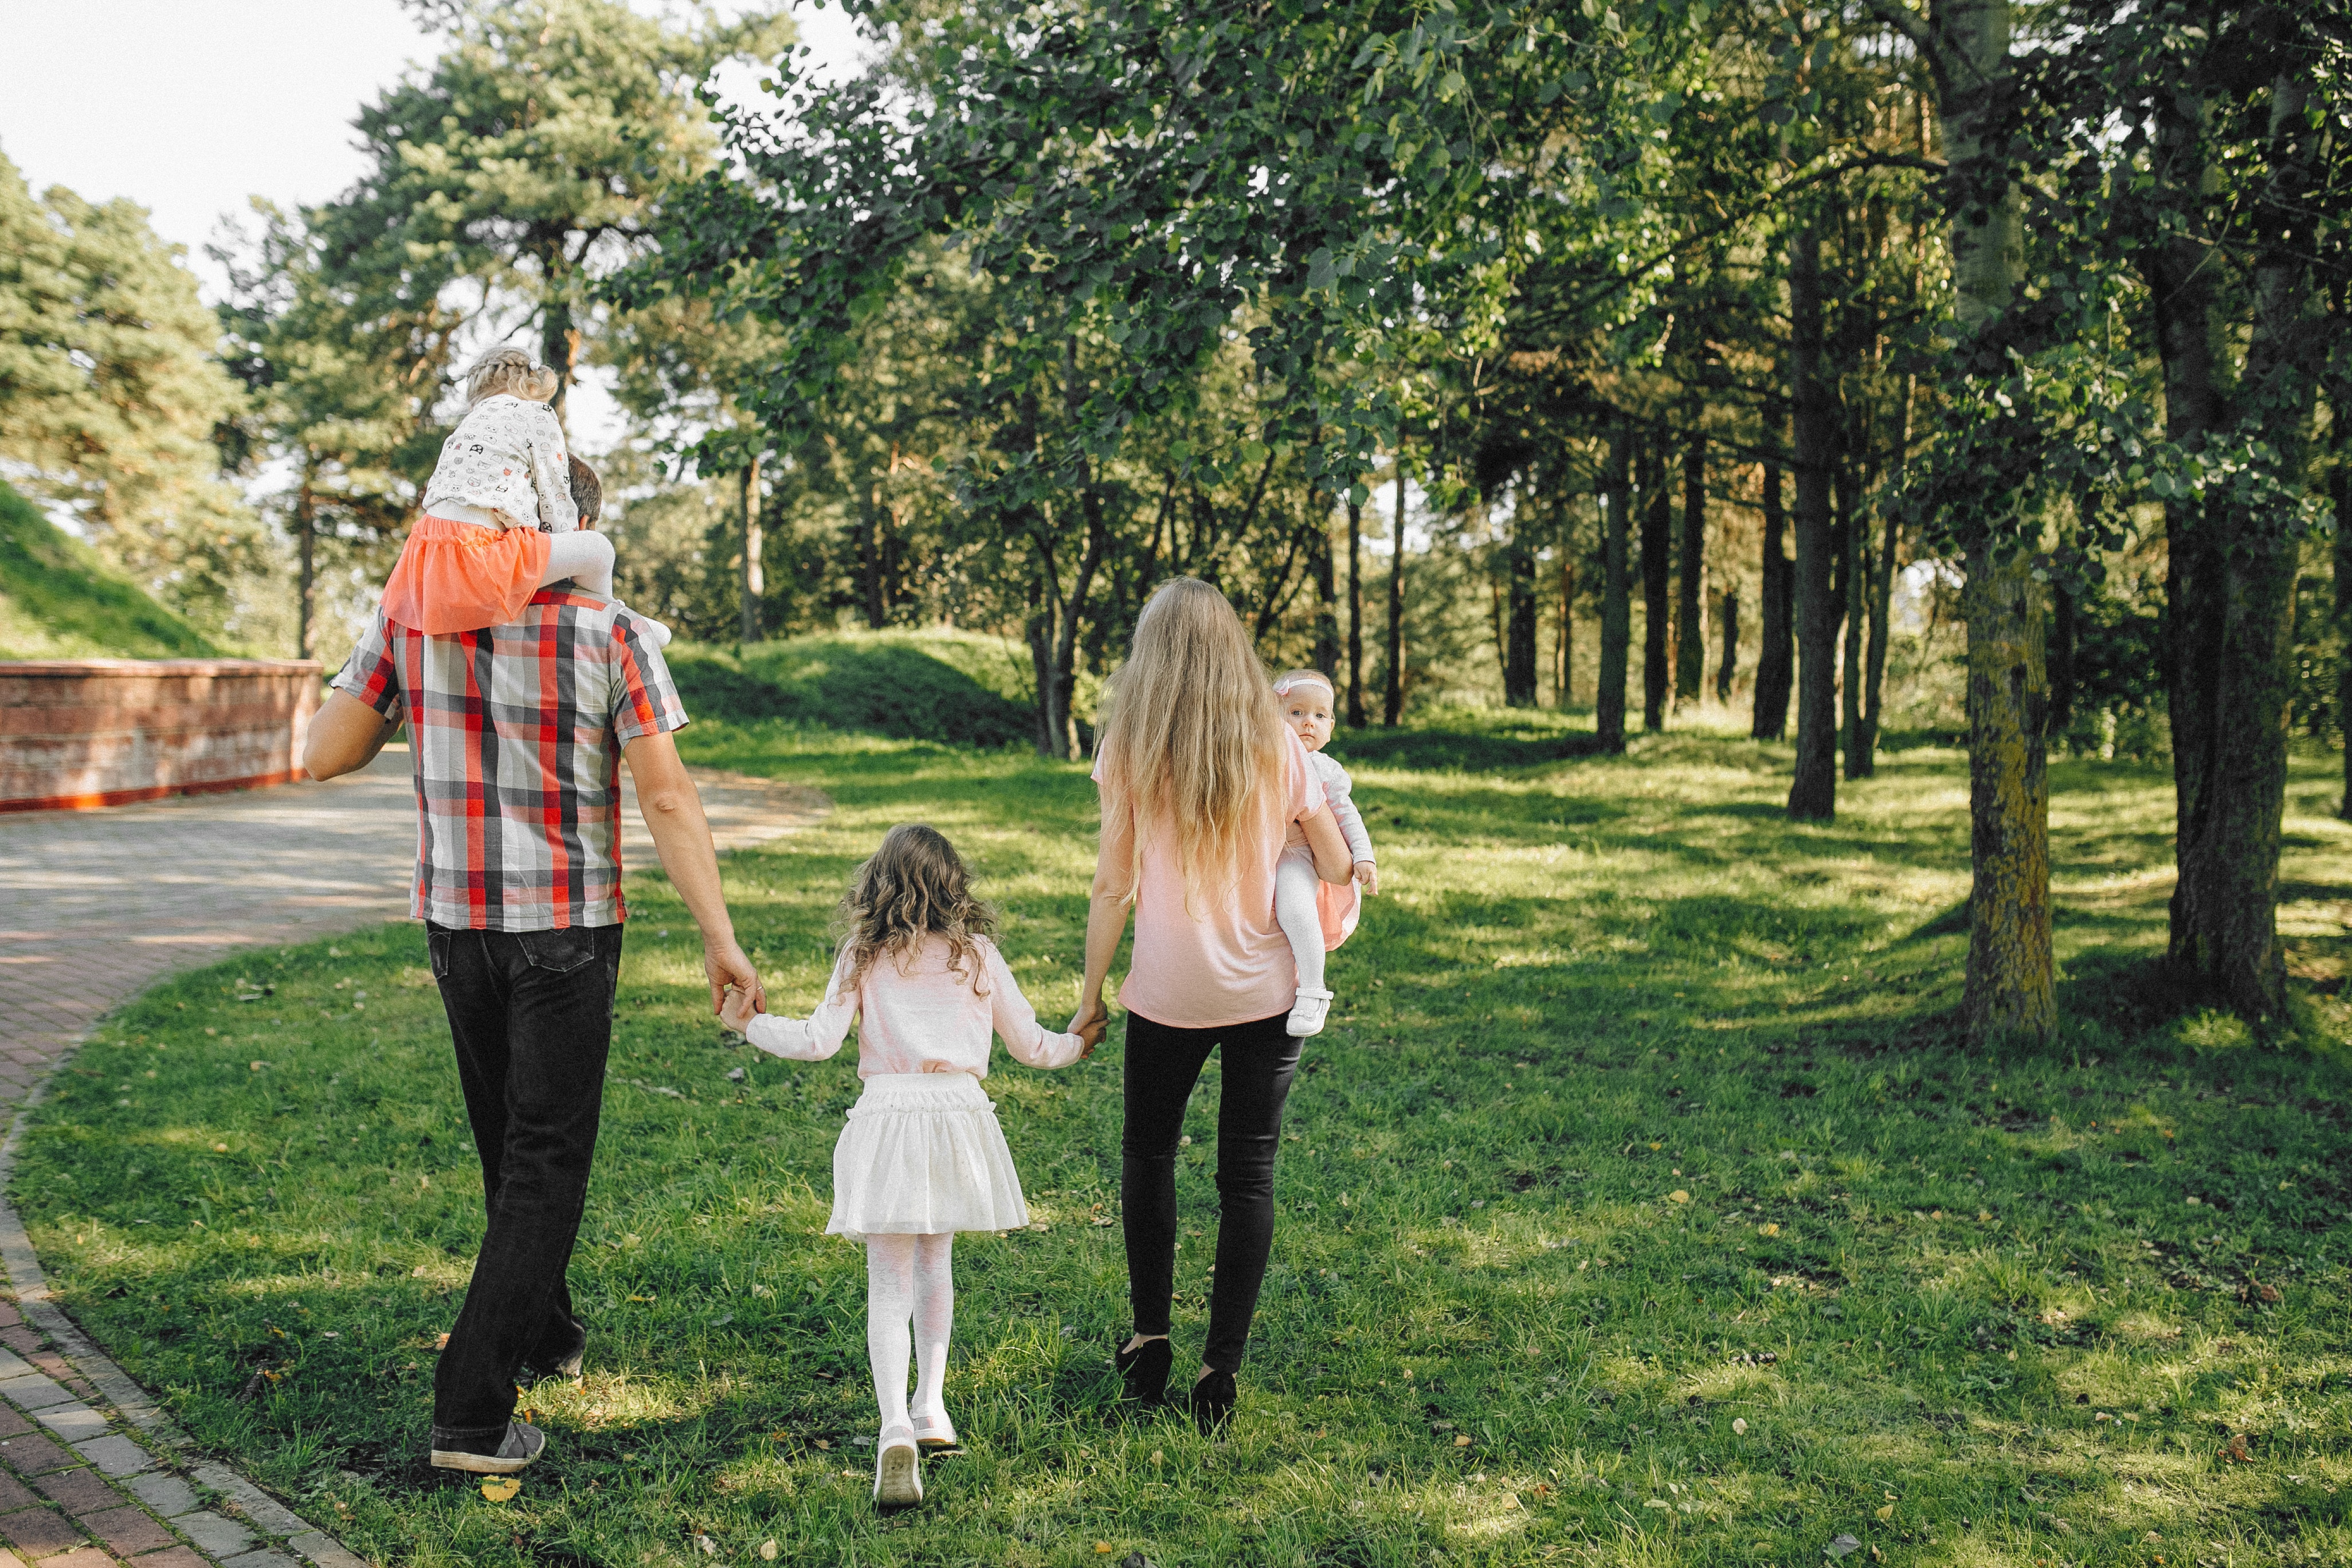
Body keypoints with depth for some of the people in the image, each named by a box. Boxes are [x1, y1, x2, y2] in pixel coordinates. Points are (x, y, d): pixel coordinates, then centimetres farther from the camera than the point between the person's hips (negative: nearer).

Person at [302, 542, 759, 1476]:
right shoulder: (608, 633, -12)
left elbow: (324, 755, 0)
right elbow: (666, 796, -16)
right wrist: (720, 938, -14)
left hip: (456, 920, 4)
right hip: (566, 927, -4)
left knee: (509, 1141, 22)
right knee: (545, 1161, 2)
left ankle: (545, 1334, 39)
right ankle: (472, 1410, -3)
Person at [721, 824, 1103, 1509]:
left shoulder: (863, 958, 4)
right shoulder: (979, 955, 8)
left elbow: (819, 1040, -3)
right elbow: (1031, 1045, 12)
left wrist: (749, 1023, 13)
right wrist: (1077, 1043, 34)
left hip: (888, 1118, -2)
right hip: (960, 1116, 2)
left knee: (889, 1281, -1)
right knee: (936, 1259, 23)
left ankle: (896, 1429, -17)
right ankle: (931, 1404, 29)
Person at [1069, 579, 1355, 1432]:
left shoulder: (1128, 749, -6)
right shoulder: (1277, 745, -2)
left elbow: (1112, 888, -6)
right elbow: (1338, 867, 1)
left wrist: (1090, 996, 4)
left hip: (1168, 992, -1)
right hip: (1267, 988, 1)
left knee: (1146, 1154, 20)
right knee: (1248, 1174, 8)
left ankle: (1150, 1340, 22)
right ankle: (1222, 1366, 8)